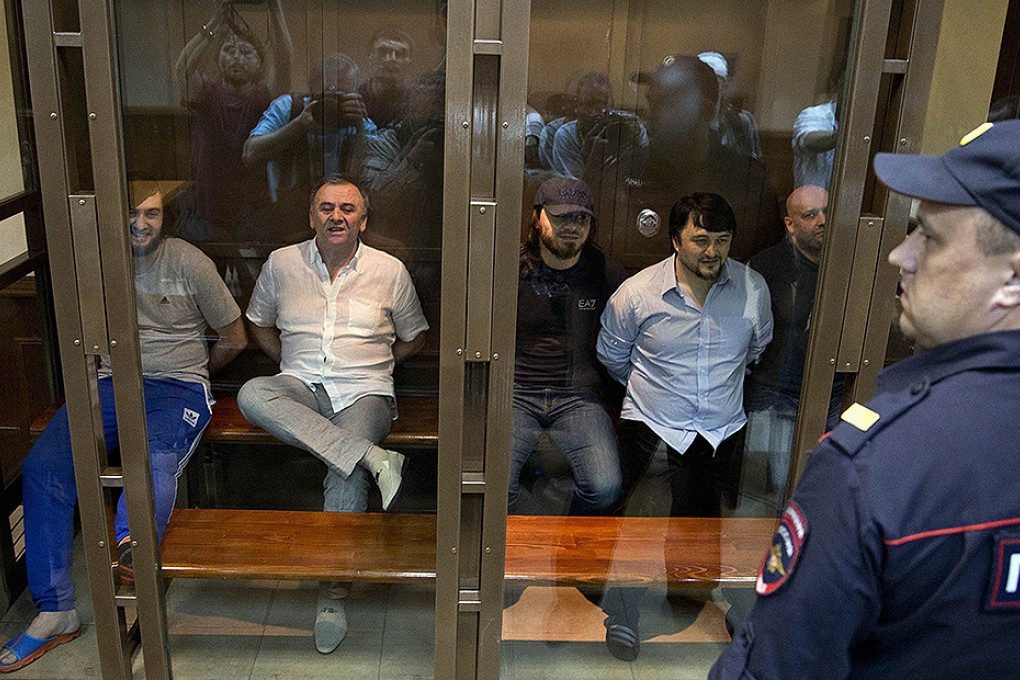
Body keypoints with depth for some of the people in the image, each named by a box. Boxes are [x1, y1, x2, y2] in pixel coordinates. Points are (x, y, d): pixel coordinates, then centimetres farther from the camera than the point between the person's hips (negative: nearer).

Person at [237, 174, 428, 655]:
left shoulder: (389, 270, 6)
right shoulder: (281, 264, 9)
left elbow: (414, 337, 16)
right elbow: (258, 323, 22)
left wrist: (371, 364, 6)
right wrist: (291, 363, 9)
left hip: (363, 392, -2)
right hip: (300, 387, 2)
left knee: (347, 472, -31)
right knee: (251, 395, -33)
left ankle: (334, 594, -16)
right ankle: (374, 458, -38)